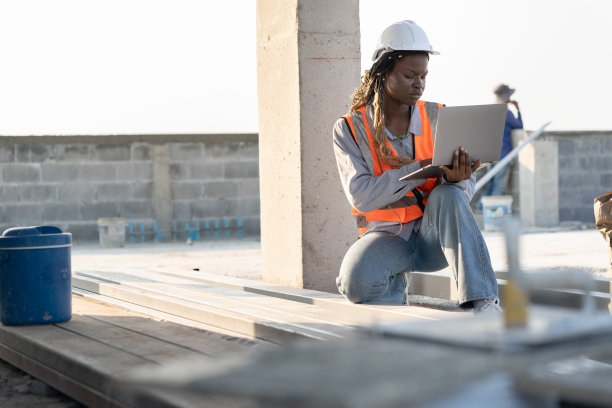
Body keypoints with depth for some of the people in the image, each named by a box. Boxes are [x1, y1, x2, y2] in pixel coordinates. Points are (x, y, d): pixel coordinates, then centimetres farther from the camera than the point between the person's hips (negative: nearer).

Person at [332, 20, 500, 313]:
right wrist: (422, 167, -26)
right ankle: (395, 288, 3)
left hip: (434, 235, 2)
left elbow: (466, 189, -1)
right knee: (357, 281, -34)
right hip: (387, 237, -1)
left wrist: (456, 179, -28)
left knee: (448, 196, -33)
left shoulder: (437, 118, 3)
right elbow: (361, 196, -17)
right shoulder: (349, 129, -4)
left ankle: (482, 303, -38)